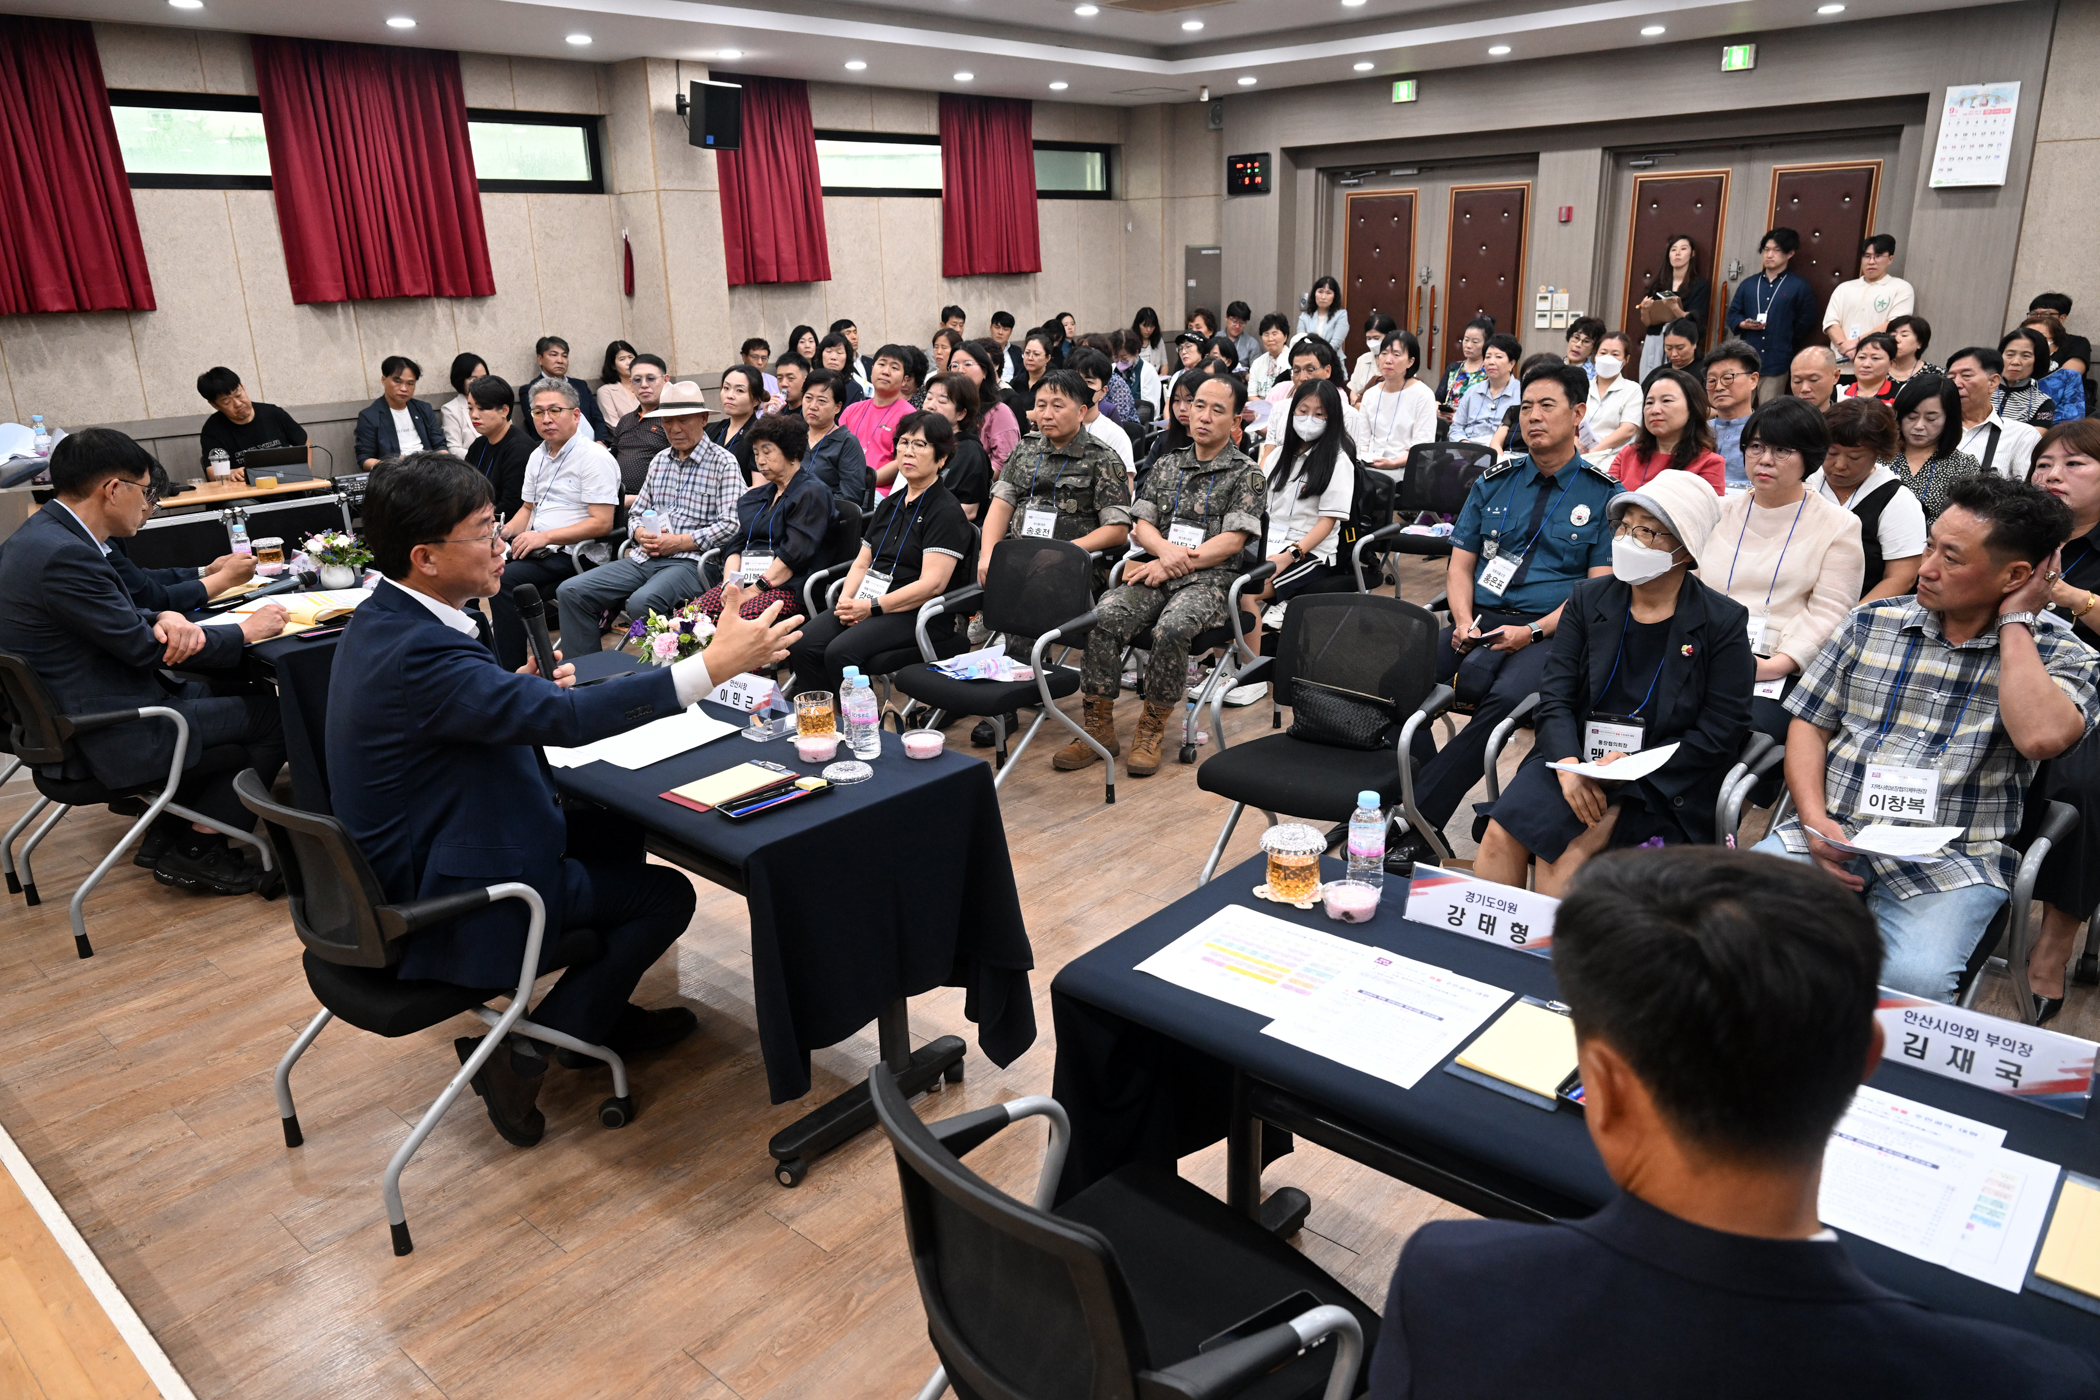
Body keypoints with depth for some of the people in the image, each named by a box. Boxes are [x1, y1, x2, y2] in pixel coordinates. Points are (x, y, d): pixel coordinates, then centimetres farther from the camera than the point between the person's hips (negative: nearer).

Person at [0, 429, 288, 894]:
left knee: (217, 694, 25)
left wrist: (164, 619, -11)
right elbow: (142, 647, -20)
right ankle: (197, 853, 8)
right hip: (107, 739, -11)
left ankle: (167, 835, 25)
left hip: (66, 717, 11)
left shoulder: (43, 534, 8)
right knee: (275, 717, -4)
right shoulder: (63, 555, -25)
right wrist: (246, 631, -9)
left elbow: (119, 615, 12)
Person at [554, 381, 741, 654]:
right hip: (644, 559, 7)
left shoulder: (723, 463, -1)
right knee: (571, 591, -9)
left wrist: (679, 542, -14)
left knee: (641, 602, -36)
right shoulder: (660, 460, 22)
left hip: (689, 562, -7)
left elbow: (730, 525, -11)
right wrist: (641, 534, 1)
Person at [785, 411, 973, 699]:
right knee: (802, 645, -17)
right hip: (869, 602, 7)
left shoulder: (946, 511, -5)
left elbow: (932, 584, -15)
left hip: (919, 612, -7)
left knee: (840, 652, -30)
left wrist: (872, 608, -18)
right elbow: (862, 564, 20)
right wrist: (846, 601, -2)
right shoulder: (889, 505, 20)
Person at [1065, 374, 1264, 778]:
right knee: (1103, 617, -25)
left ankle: (1152, 729, -17)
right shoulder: (1166, 466, 19)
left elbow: (1231, 541, -5)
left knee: (1171, 629, -36)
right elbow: (1141, 526, 14)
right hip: (1158, 572, 4)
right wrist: (1165, 549, -10)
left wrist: (1173, 565, -12)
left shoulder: (1246, 474, 5)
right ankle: (1099, 727, -15)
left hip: (1209, 579, -4)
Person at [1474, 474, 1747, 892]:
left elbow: (1723, 730, -5)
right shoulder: (1588, 599, 7)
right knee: (1501, 834, -22)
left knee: (1568, 848, -27)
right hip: (1577, 756, 3)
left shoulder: (1722, 622, -2)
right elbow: (1555, 694, 1)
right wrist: (1568, 764, -17)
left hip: (1663, 783, -3)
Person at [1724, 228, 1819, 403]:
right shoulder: (1748, 284, 13)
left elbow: (1805, 323, 2)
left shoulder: (1800, 287, 3)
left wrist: (1784, 342, -3)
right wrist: (1743, 324, -8)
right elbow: (1732, 315, 11)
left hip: (1777, 362, -3)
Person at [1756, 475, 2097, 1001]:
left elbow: (2041, 736, -20)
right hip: (1834, 835, 3)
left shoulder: (2058, 656, 3)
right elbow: (1809, 724, 11)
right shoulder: (1871, 623, 11)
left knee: (1911, 979, -32)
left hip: (1953, 859, -2)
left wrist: (2014, 622, -8)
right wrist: (1814, 820, -6)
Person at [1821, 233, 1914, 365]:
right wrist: (1845, 346, -11)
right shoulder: (1844, 288, 19)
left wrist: (1857, 342, -12)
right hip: (1840, 365, 3)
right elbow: (1831, 322, 7)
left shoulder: (1901, 288, 9)